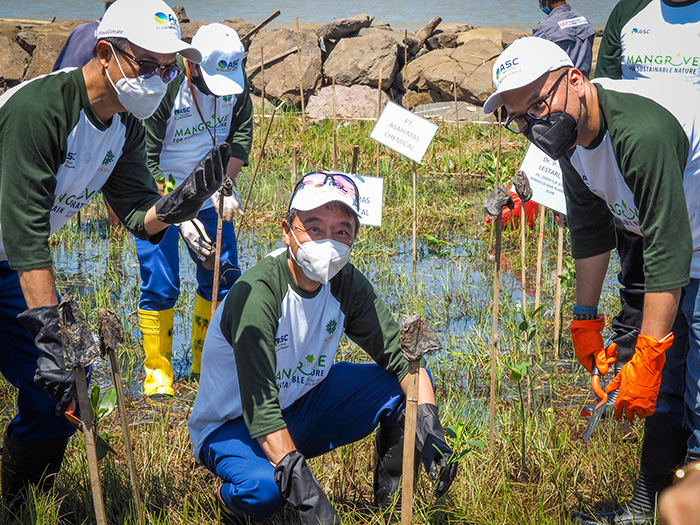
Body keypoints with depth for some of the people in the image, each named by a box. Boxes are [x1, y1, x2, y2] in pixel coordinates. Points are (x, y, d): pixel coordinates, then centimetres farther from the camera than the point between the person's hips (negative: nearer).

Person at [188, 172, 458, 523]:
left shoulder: (346, 284, -9)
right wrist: (301, 484, -47)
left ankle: (390, 488, 8)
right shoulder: (256, 294, -29)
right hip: (234, 425, -6)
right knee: (265, 487, -39)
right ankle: (232, 495, -2)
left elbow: (401, 353, -7)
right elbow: (259, 405, -36)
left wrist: (427, 422, -26)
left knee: (410, 382, -11)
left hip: (302, 407, 6)